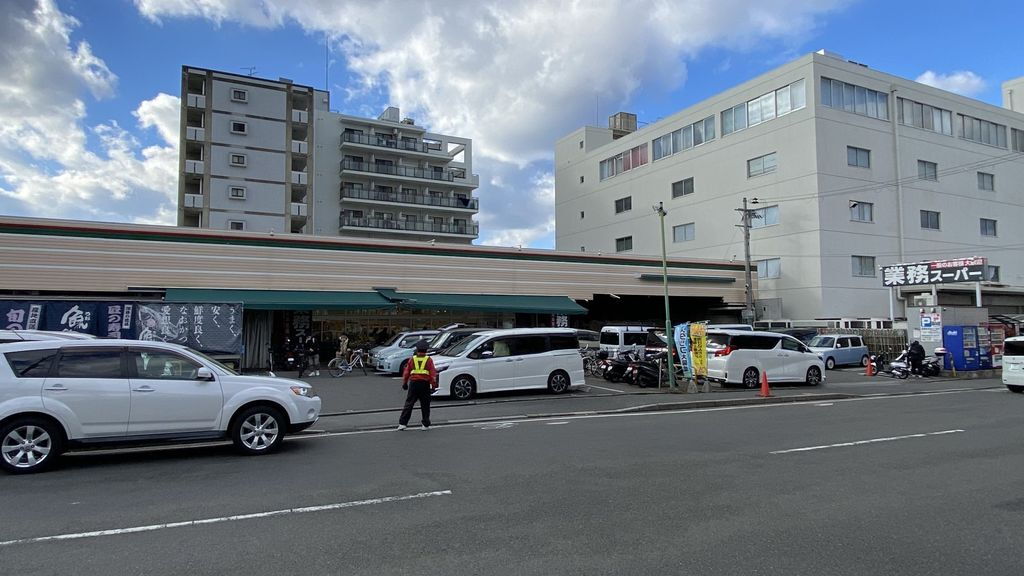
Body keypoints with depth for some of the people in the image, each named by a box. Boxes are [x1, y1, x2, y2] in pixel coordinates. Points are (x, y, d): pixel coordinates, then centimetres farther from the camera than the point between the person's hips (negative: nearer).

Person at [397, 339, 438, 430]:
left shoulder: (412, 359, 6)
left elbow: (406, 372, 7)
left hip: (413, 383, 1)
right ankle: (426, 425, 13)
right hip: (425, 384, -1)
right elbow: (433, 374, -4)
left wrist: (404, 383, 17)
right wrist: (433, 385, -1)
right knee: (425, 405, 9)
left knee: (409, 404, 6)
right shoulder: (429, 360, 0)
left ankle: (402, 423, 1)